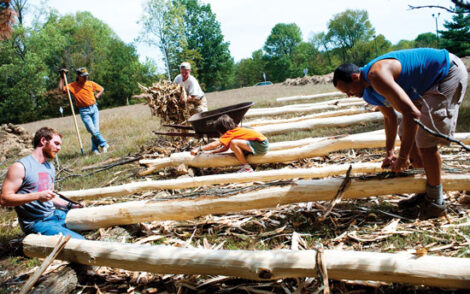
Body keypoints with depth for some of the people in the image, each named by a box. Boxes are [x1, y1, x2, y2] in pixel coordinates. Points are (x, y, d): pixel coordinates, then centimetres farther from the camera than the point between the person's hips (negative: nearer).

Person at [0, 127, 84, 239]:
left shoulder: (50, 167, 17)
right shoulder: (20, 167, -9)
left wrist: (69, 205, 7)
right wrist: (37, 196, -22)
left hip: (54, 214, 8)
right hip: (35, 223, -8)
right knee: (78, 241, -23)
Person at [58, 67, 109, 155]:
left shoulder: (91, 83, 7)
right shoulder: (73, 86, -1)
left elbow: (101, 89, 19)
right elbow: (61, 89, -12)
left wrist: (98, 95, 0)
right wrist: (62, 77, -11)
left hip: (94, 108, 3)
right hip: (84, 111, -2)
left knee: (96, 129, -2)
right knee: (92, 130, -12)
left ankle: (95, 149, 12)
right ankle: (103, 144, 3)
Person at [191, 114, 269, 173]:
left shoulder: (230, 133, -11)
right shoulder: (236, 130, 16)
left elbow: (215, 144, -17)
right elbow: (225, 148, 19)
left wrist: (199, 149, -15)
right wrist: (211, 152, 15)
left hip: (261, 145, -10)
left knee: (234, 143, -23)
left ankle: (247, 167, -12)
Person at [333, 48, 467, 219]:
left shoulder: (376, 76, -30)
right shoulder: (369, 91, 2)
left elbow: (411, 113, -35)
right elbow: (390, 117, 16)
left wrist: (403, 157, -28)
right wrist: (389, 153, 17)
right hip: (429, 84, 10)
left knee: (425, 139, -14)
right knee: (407, 134, 10)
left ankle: (435, 202, 1)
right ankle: (426, 192, 20)